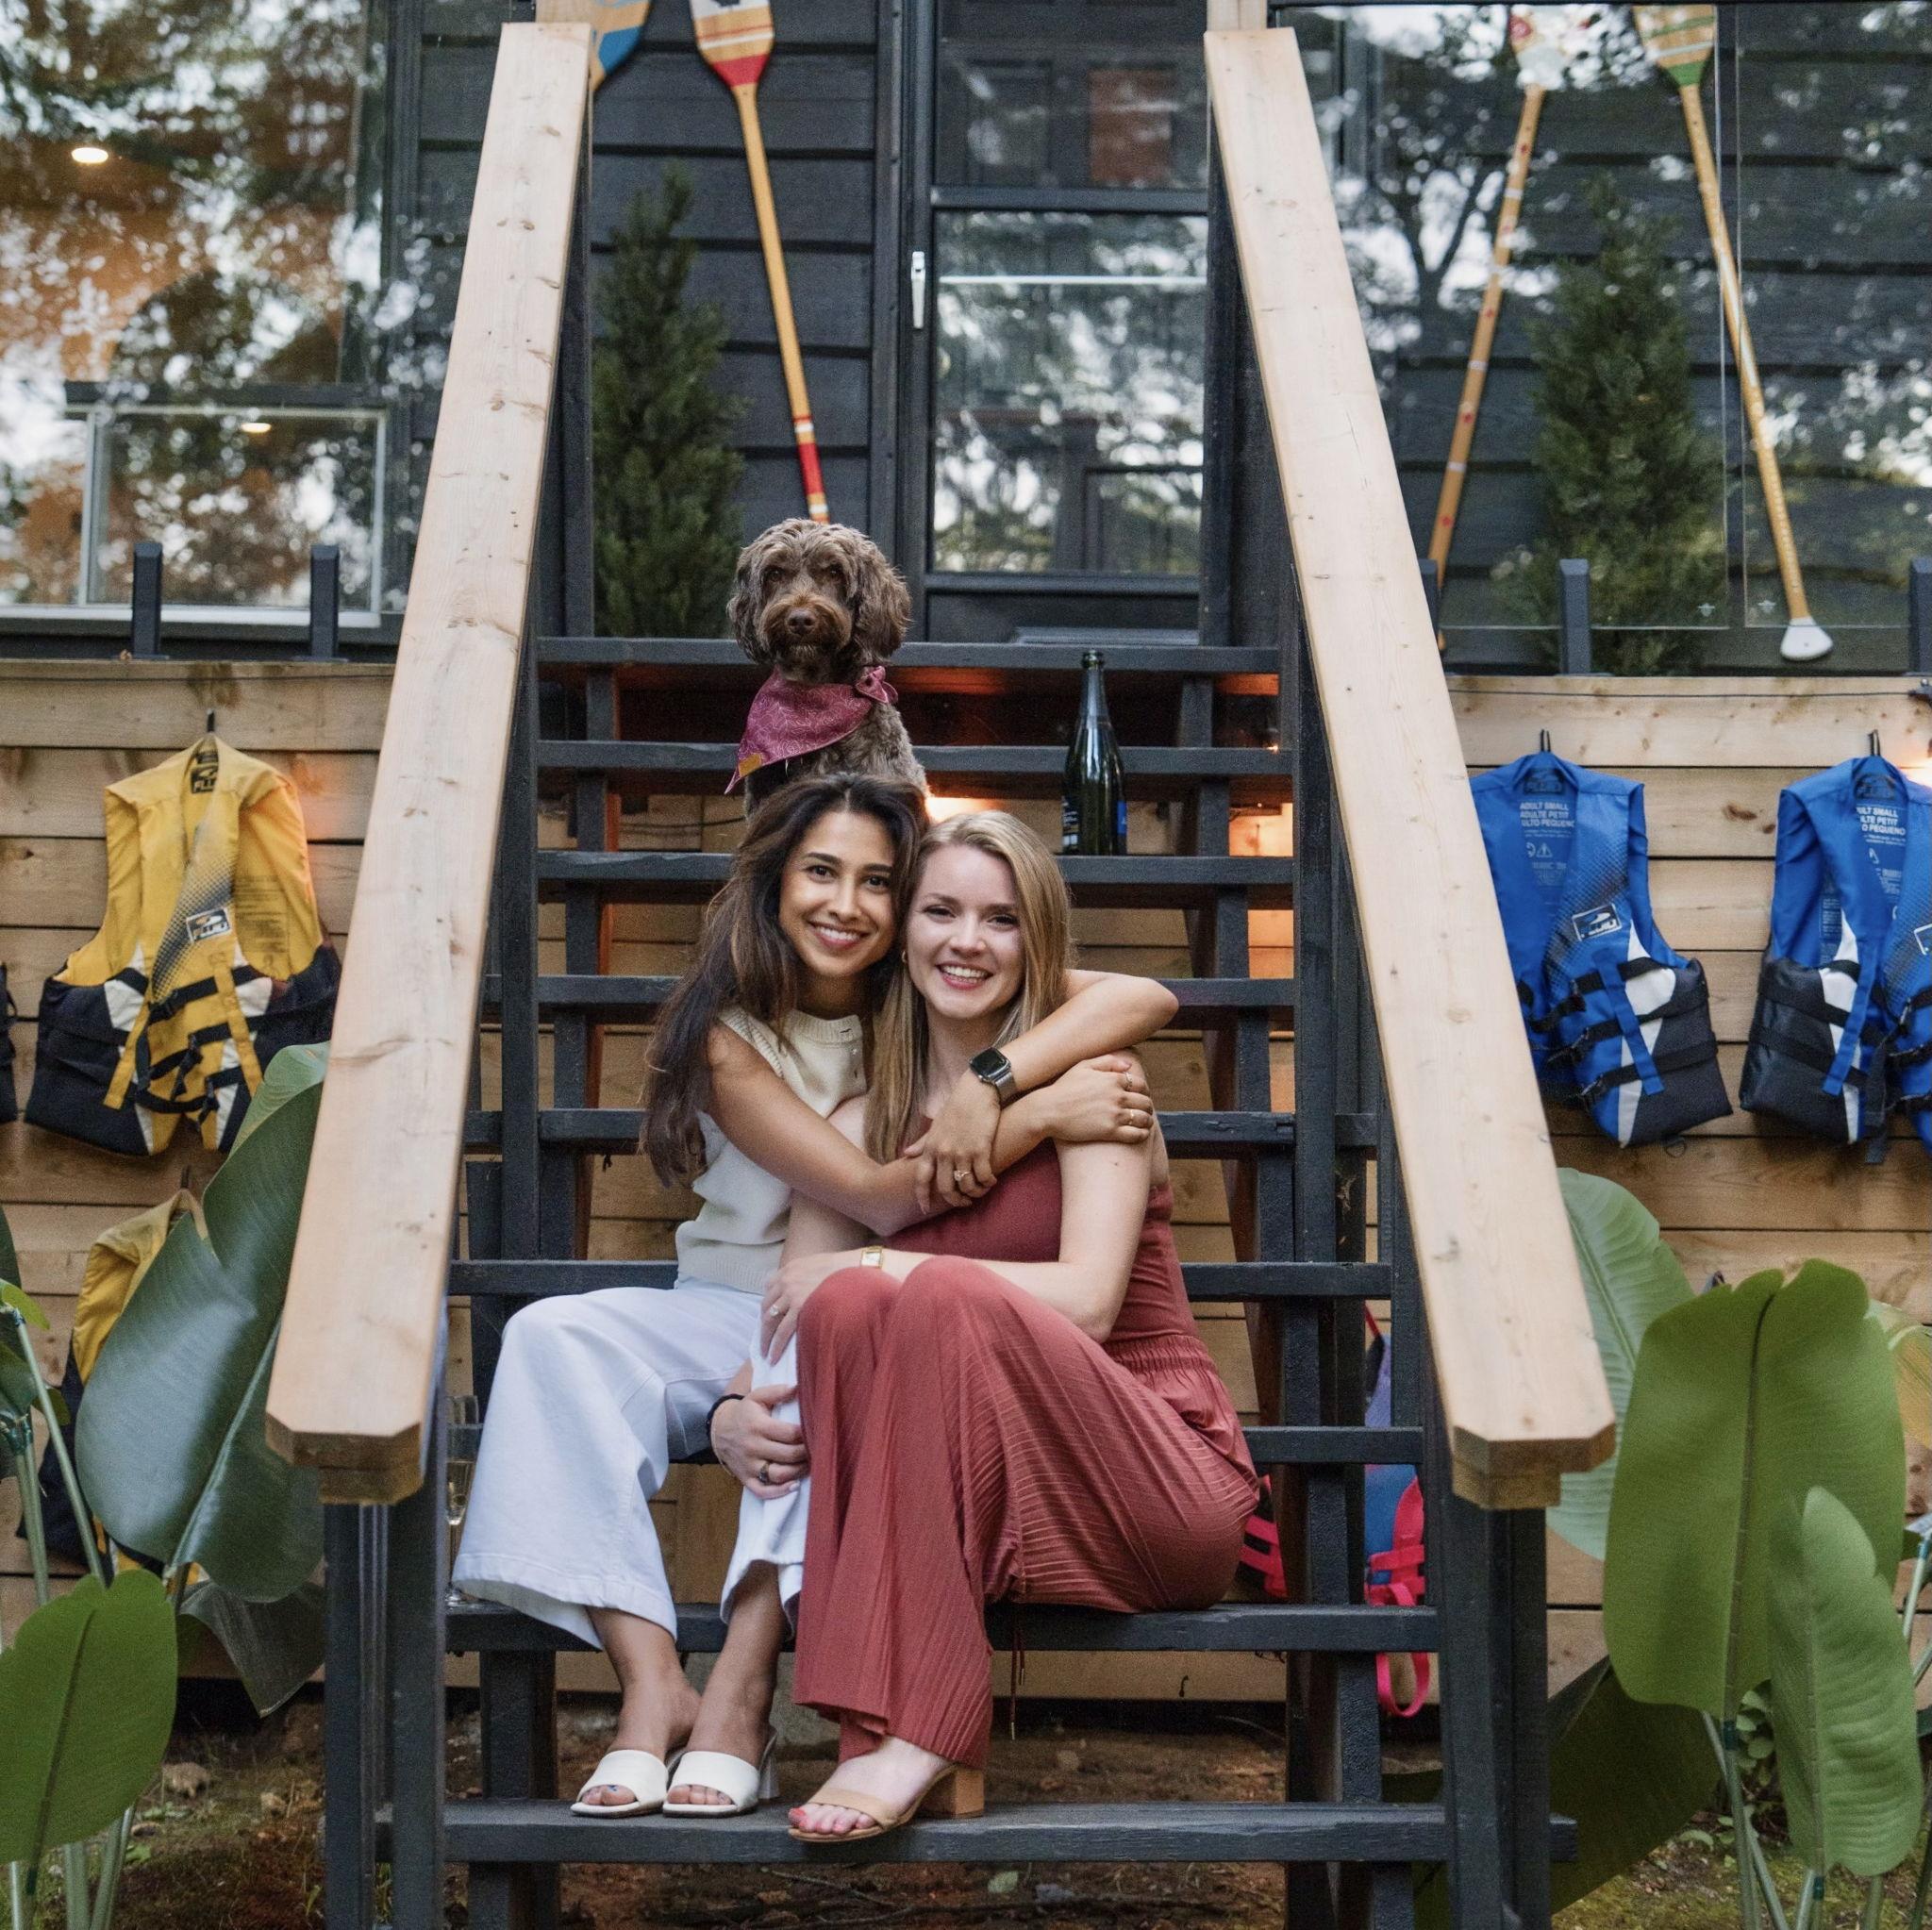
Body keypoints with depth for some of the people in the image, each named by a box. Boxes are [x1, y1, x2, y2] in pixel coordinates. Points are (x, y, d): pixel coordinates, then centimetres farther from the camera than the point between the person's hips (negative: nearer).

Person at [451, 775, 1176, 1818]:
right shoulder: (730, 1036, -5)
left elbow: (1146, 997, -14)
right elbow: (880, 1196, -17)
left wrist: (990, 1083, -28)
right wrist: (1042, 1112, -25)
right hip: (738, 1312, 1)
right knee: (556, 1334, -26)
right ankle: (652, 1686, -35)